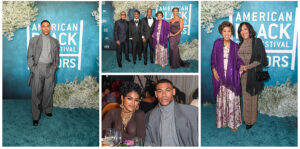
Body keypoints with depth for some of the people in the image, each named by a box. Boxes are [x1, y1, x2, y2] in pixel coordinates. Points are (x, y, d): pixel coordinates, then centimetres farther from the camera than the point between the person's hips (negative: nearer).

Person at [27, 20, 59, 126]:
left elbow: (57, 56, 19)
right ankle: (35, 117, 2)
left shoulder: (55, 41, 12)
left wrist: (56, 65, 3)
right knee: (36, 93, -3)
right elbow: (30, 56, 4)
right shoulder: (34, 40, 5)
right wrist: (32, 68, -6)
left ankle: (47, 110, 23)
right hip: (38, 67, -2)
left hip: (50, 68, 2)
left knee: (48, 91, 6)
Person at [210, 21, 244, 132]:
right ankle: (222, 121, 18)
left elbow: (238, 59, 1)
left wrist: (242, 66, -20)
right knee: (221, 99, 6)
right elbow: (213, 58, 5)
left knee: (232, 99, -2)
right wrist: (214, 70, -6)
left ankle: (233, 122, 8)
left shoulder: (235, 46, 5)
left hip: (232, 76, 0)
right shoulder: (217, 43, 4)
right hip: (220, 75, 0)